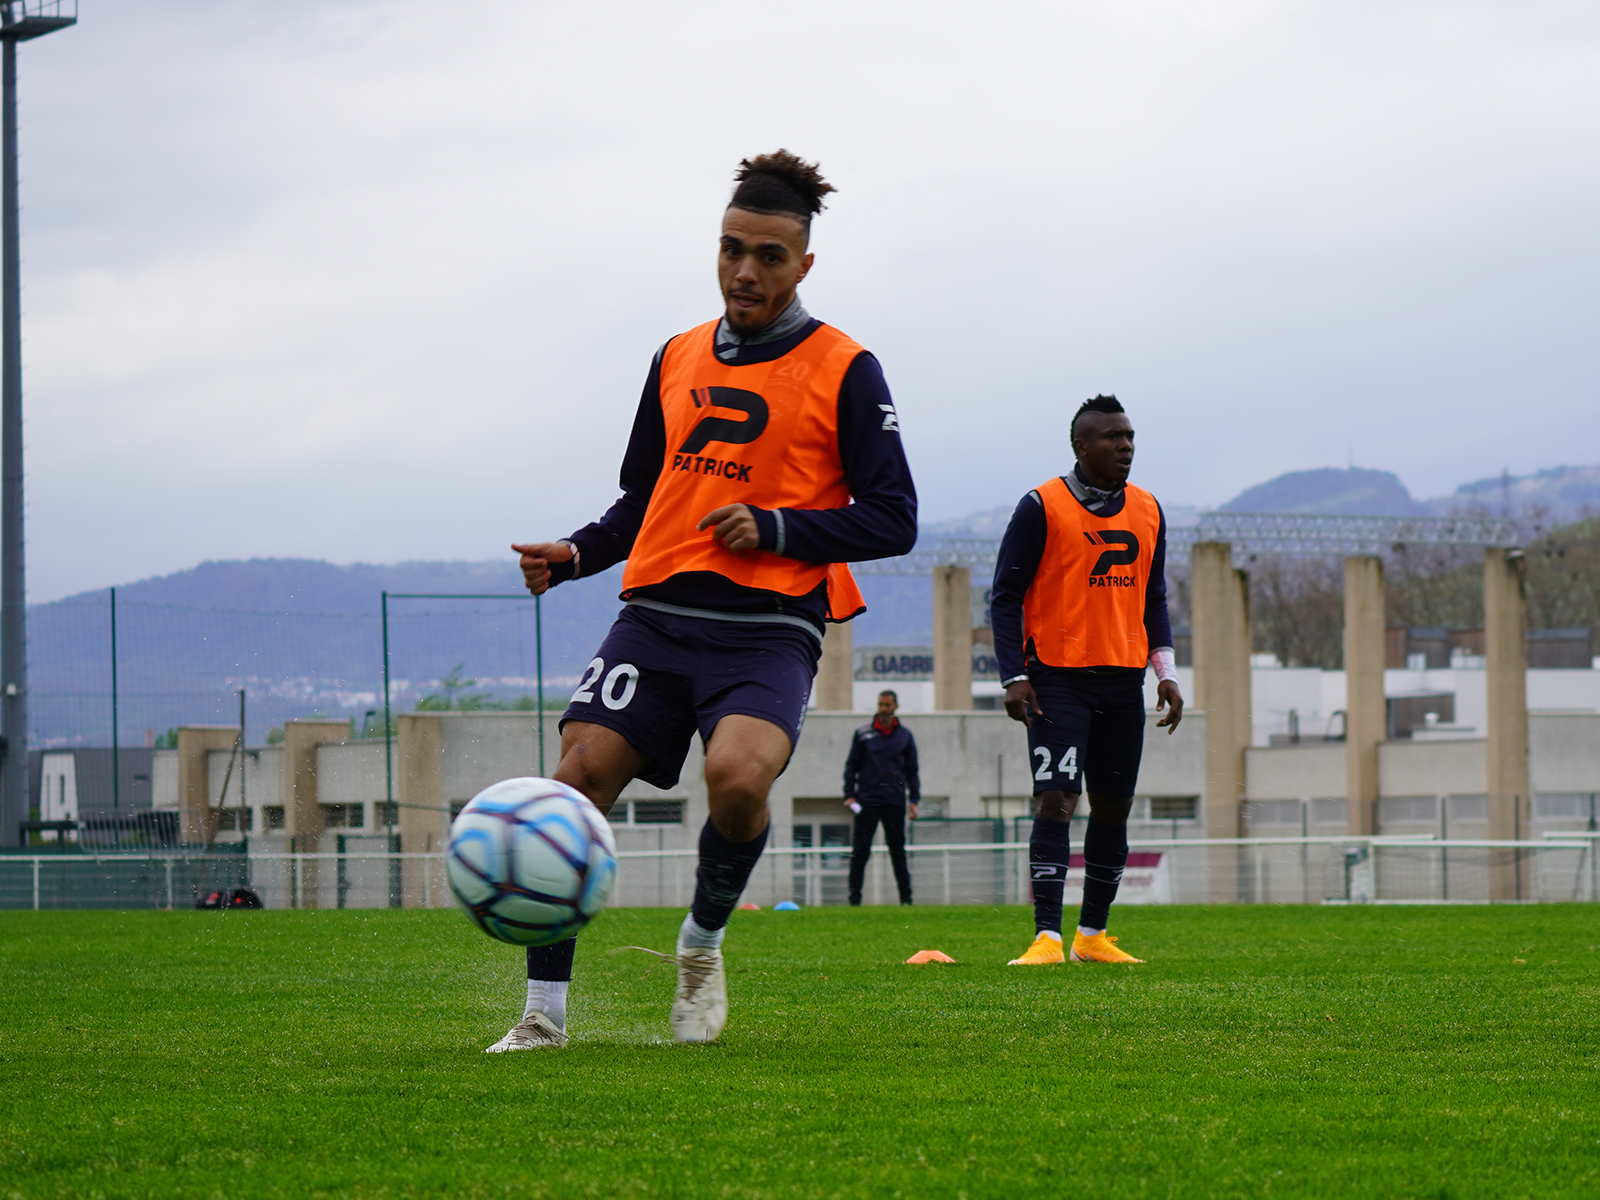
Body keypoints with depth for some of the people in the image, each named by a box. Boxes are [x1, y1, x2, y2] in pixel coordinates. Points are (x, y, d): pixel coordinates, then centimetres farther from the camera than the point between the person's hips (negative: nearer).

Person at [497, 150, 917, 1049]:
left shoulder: (844, 370, 2)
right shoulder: (678, 359, 17)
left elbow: (892, 520, -1)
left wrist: (774, 528, -13)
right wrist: (576, 555, 6)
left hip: (769, 627, -4)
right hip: (658, 613, 4)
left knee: (737, 774, -31)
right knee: (576, 781, -12)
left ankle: (705, 941, -1)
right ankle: (545, 1015, -3)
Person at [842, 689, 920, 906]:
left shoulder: (905, 736, 9)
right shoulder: (863, 733, 6)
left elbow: (911, 770, 15)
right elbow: (851, 765, 9)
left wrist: (914, 800, 7)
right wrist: (849, 794, -1)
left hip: (895, 802, 1)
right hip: (867, 800, -1)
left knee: (898, 851, 4)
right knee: (860, 852, -5)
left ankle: (906, 897, 8)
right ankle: (854, 896, -2)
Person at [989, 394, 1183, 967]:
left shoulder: (1148, 511, 11)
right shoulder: (1042, 507, -5)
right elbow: (1007, 594, -4)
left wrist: (1165, 670, 9)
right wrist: (1014, 677, -11)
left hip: (1123, 681, 6)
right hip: (1058, 678, -6)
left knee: (1113, 807, 9)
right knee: (1056, 799, -15)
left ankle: (1092, 935, 20)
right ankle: (1047, 936, -19)